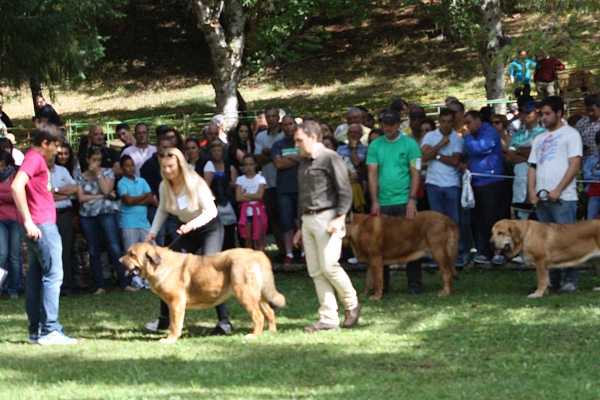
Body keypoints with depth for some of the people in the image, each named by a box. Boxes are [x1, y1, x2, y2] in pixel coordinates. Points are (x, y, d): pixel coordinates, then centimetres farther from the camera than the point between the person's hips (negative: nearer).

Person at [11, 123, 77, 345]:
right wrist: (28, 221, -27)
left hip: (36, 226, 10)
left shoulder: (36, 159, 18)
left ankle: (36, 330, 11)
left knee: (36, 277, 9)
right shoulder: (35, 158, -12)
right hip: (41, 225, -10)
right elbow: (17, 186, -26)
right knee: (53, 275, -9)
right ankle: (50, 329, -11)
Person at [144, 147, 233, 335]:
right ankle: (164, 318, 9)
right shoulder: (164, 187, -7)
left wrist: (194, 223, -47)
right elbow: (162, 210, 12)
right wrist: (153, 232, 1)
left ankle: (224, 321, -21)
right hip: (189, 232, 6)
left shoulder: (195, 182, -24)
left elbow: (211, 211, -29)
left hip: (210, 228, -6)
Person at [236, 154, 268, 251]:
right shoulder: (240, 179, 6)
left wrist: (245, 195, -6)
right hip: (245, 211, 1)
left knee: (259, 239, -3)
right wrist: (253, 197, -8)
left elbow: (259, 195, -12)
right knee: (247, 240, 3)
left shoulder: (260, 178, 2)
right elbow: (238, 197, -6)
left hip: (258, 210, -1)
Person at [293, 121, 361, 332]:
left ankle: (352, 305, 7)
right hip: (308, 220, 8)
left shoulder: (330, 158, -5)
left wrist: (339, 219, -19)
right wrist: (301, 227, 23)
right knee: (315, 271, 2)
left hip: (327, 218, -8)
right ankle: (328, 318, 3)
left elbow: (345, 191, -10)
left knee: (329, 266, -14)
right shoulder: (304, 164, 20)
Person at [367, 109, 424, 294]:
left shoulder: (410, 144, 0)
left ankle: (414, 283, 5)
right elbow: (372, 174, 4)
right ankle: (382, 283, 14)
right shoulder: (375, 146, 7)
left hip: (404, 202, -2)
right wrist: (374, 201, -5)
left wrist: (411, 199, -13)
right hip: (383, 203, 3)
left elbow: (415, 174, -3)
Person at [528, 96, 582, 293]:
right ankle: (552, 279, 13)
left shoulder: (570, 134, 2)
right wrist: (532, 191, 3)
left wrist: (558, 190, -14)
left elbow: (574, 165, -7)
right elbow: (532, 166, 19)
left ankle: (571, 280, -6)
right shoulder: (539, 139, 21)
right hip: (542, 199, 6)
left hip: (563, 198, -6)